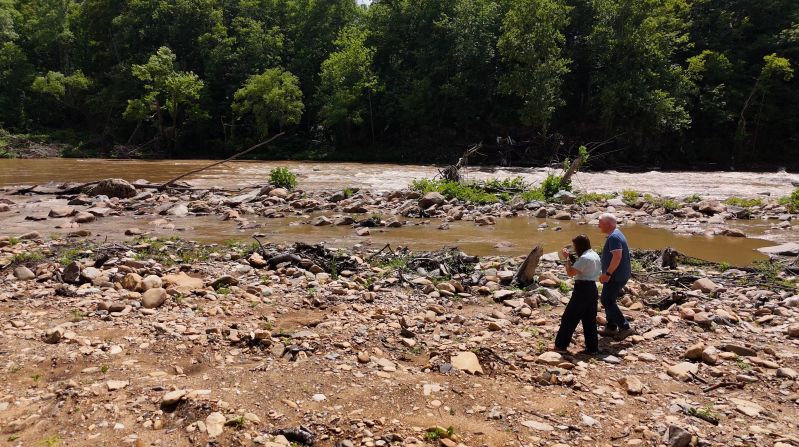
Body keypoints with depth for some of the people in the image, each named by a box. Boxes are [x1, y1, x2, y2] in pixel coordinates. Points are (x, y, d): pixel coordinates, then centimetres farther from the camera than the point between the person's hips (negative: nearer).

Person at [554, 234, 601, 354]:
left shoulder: (584, 258, -19)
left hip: (582, 289, -9)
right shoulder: (595, 255, 12)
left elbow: (570, 272, -19)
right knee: (590, 320, 13)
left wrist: (566, 258, -9)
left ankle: (561, 345, 7)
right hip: (592, 289, 9)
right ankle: (592, 348, 15)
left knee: (569, 317, 1)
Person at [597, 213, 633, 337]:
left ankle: (624, 327, -3)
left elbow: (617, 257, -29)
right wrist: (607, 273, 20)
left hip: (616, 276, -10)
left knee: (606, 301, -5)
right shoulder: (616, 234, 14)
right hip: (619, 275, 10)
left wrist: (607, 273, -25)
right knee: (609, 300, 16)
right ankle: (611, 327, 23)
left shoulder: (614, 237, -20)